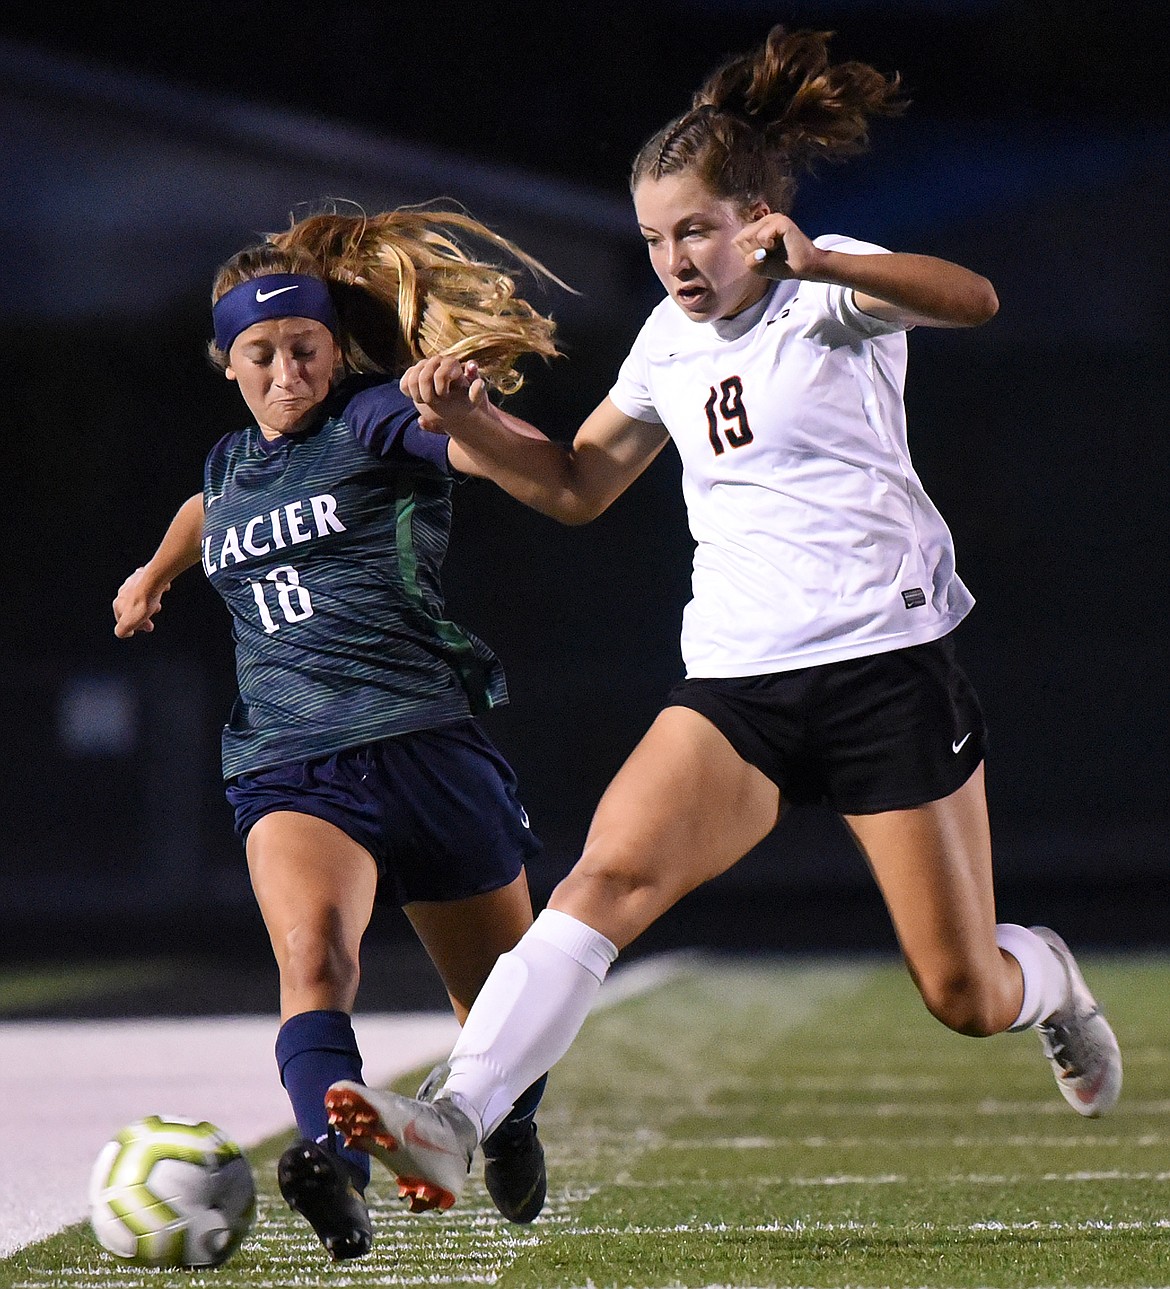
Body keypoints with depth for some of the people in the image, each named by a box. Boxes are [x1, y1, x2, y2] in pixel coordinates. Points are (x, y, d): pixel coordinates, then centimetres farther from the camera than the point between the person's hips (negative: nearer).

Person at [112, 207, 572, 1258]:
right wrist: (157, 572, 60)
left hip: (427, 738, -2)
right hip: (288, 766, 2)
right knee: (312, 952, -29)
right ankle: (334, 1168, -51)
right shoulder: (232, 462, 17)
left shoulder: (376, 422, 1)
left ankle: (511, 1130, 44)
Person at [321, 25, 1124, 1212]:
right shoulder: (672, 338, 14)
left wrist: (813, 261, -42)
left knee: (965, 998, 2)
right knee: (610, 872, -22)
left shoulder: (833, 292, -4)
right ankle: (454, 1121, -34)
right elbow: (578, 486, 25)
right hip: (736, 681, 5)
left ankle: (1045, 979, 39)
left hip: (887, 659, -4)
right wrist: (467, 424, 6)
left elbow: (971, 300, -26)